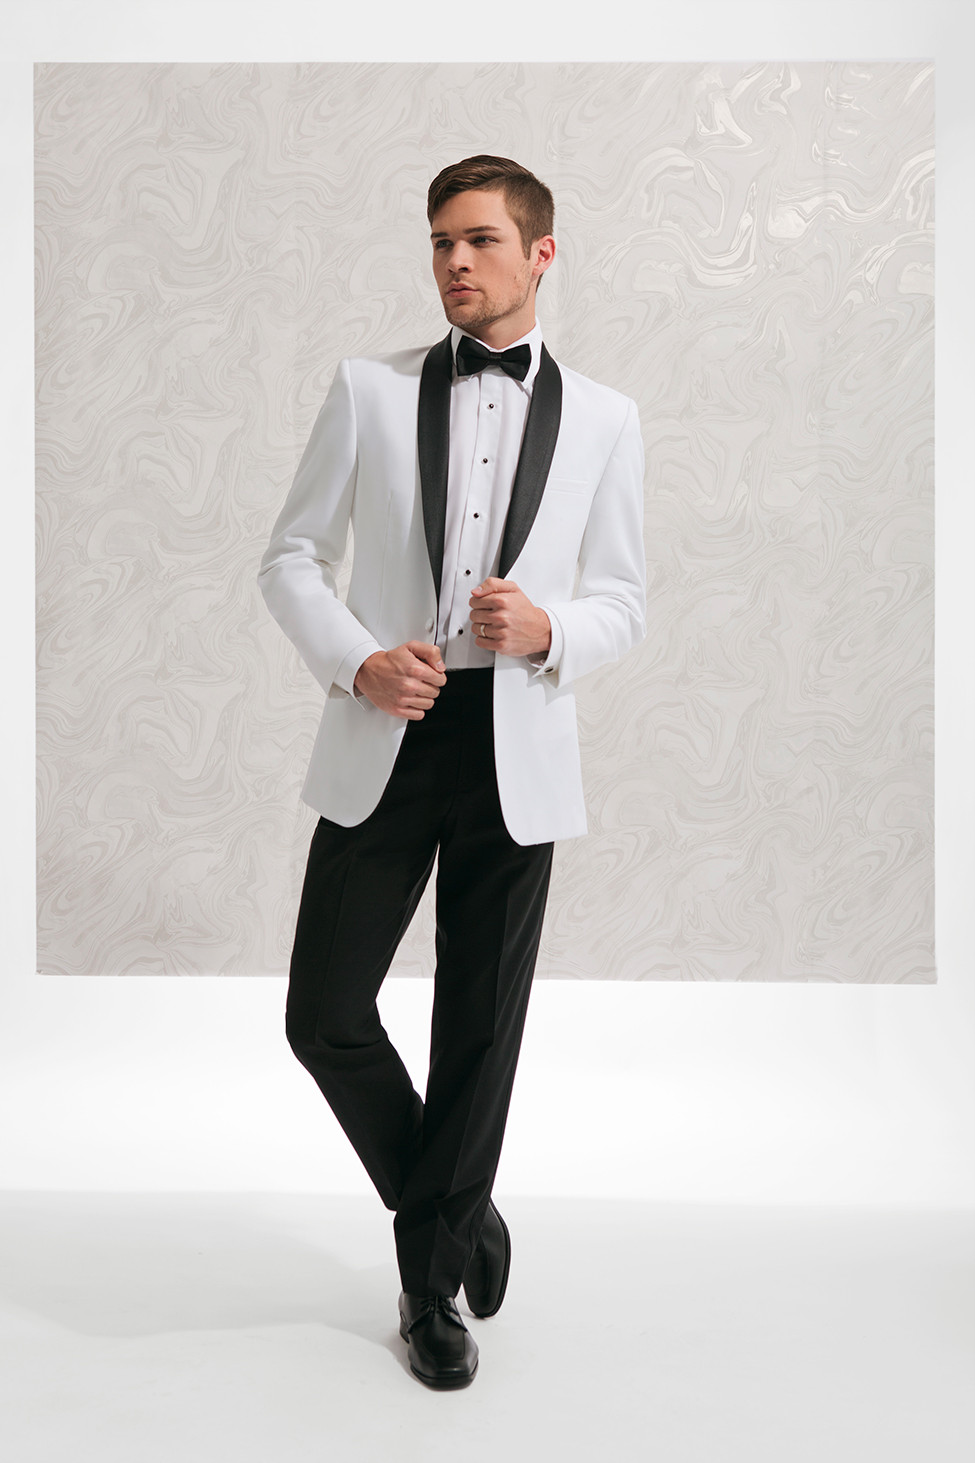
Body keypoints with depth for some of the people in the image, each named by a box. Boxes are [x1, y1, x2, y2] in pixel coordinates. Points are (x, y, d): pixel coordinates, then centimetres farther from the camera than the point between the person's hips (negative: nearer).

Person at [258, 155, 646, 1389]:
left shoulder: (603, 419, 7)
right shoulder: (368, 390, 6)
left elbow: (621, 601, 9)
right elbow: (292, 557, 6)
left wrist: (548, 629, -13)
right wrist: (355, 660, -12)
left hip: (518, 750, 0)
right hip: (384, 739, 1)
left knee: (480, 1032, 8)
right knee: (324, 1015, 1)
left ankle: (432, 1278, 31)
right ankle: (457, 1214, 30)